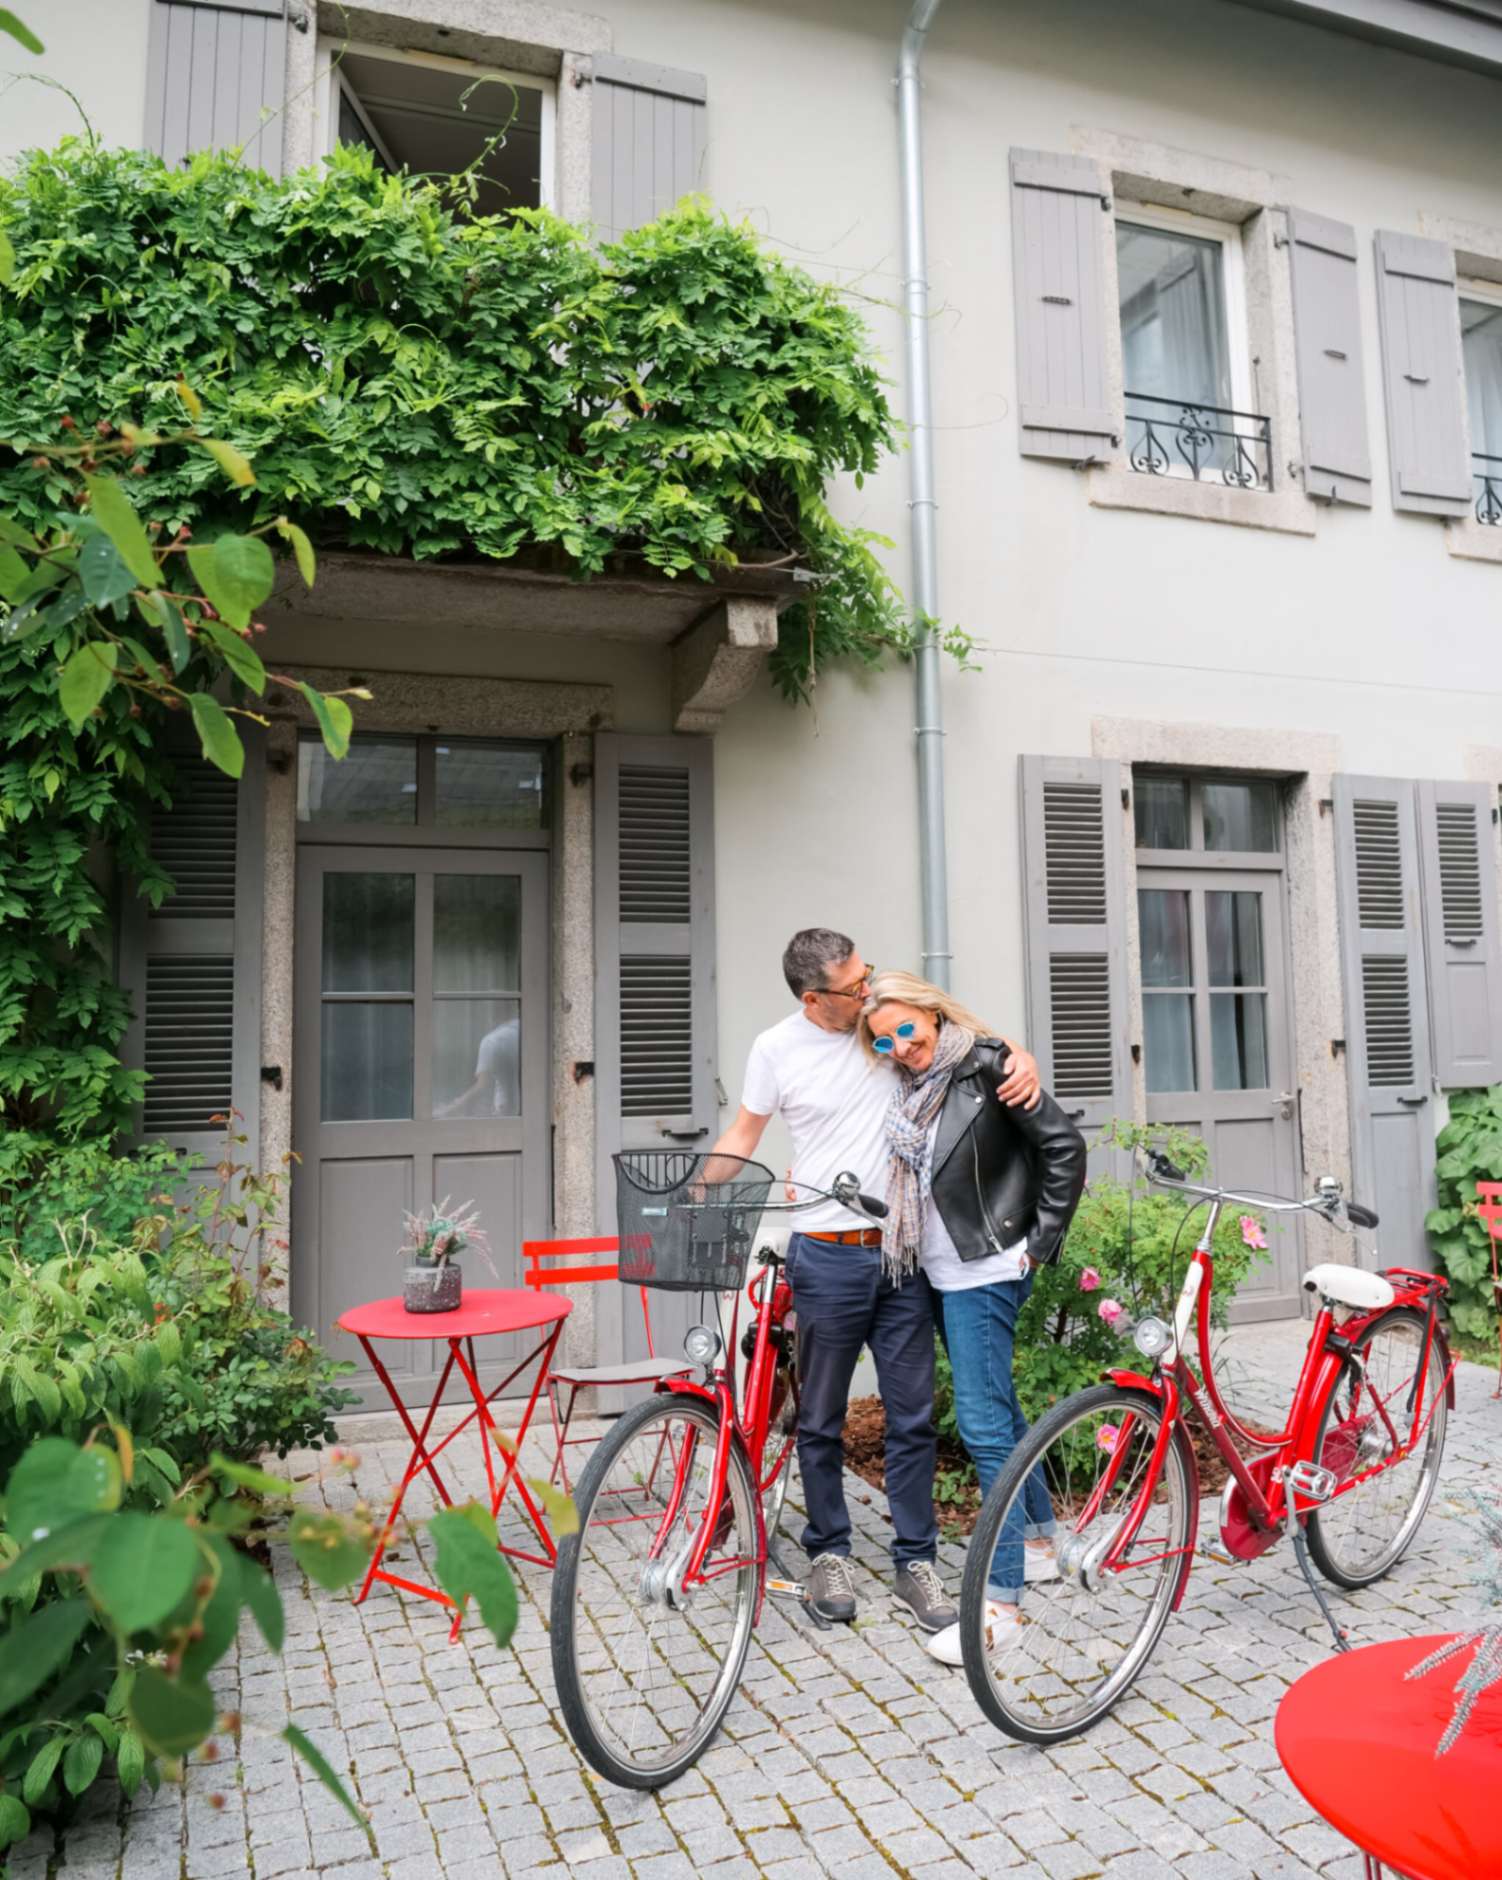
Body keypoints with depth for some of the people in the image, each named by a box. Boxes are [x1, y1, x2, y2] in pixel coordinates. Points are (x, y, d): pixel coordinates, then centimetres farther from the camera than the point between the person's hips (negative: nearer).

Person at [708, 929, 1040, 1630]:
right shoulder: (777, 1049, -6)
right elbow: (743, 1136, 7)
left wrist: (1020, 1057, -12)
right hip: (827, 1257, -2)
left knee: (913, 1416, 9)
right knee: (821, 1420, 10)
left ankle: (916, 1563, 23)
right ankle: (828, 1552, 30)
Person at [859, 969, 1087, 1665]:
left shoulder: (985, 1065, -13)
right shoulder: (906, 1086, 8)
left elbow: (1063, 1145, -13)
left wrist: (1042, 1241, -11)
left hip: (985, 1269, -8)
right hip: (939, 1269, 8)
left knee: (983, 1424, -7)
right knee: (999, 1407, 19)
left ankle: (1002, 1599, 1)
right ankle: (1039, 1542, 35)